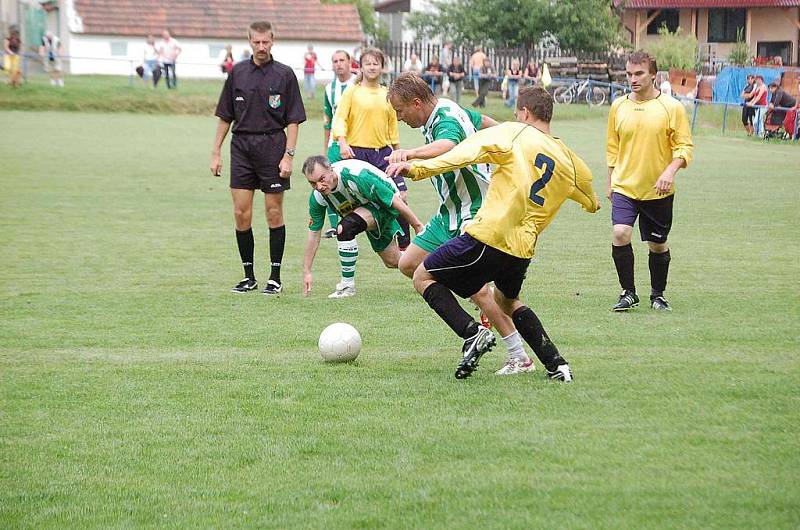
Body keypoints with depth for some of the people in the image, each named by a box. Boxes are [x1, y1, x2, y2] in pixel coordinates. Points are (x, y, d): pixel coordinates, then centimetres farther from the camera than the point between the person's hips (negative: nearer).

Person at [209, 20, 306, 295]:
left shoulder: (284, 74, -1)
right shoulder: (238, 72, 8)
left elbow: (293, 120, -1)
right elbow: (225, 117, 12)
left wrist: (288, 155, -10)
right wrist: (216, 153, 8)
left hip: (273, 145, -3)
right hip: (241, 146, 3)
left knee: (274, 212, 1)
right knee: (241, 213, 0)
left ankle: (275, 277, 8)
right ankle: (249, 276, 10)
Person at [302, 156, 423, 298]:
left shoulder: (356, 177, -38)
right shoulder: (317, 197, -18)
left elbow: (394, 200, -29)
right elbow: (314, 233, -6)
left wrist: (418, 226, -23)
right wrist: (306, 272, -5)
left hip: (386, 204, -7)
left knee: (346, 227, -30)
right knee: (392, 262, 14)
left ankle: (348, 286, -18)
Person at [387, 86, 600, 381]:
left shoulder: (514, 133, 0)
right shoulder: (568, 160, 15)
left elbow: (466, 153, -15)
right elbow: (591, 202, 32)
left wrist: (417, 168, -20)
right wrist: (592, 203, 58)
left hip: (487, 238, -6)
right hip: (523, 249, 7)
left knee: (424, 277, 9)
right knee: (508, 301, 33)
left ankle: (473, 334, -10)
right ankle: (556, 365, 21)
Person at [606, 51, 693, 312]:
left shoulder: (671, 107, -6)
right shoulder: (619, 106, 3)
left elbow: (684, 146, -4)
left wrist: (671, 170, -21)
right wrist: (611, 182, 16)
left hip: (658, 191, -1)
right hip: (624, 187, 1)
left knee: (658, 245, 9)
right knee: (620, 234, -18)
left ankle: (658, 295, 30)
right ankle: (628, 293, -2)